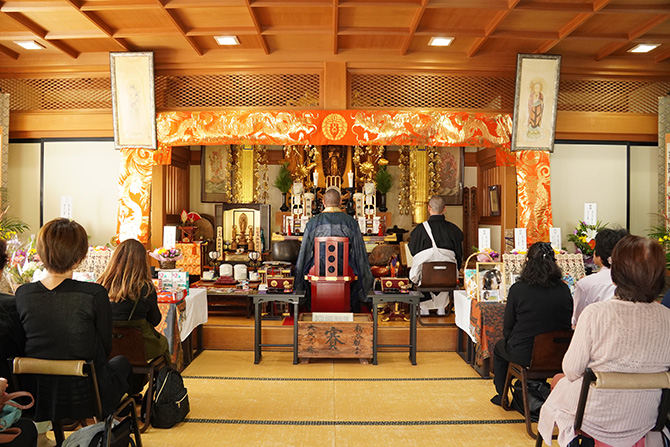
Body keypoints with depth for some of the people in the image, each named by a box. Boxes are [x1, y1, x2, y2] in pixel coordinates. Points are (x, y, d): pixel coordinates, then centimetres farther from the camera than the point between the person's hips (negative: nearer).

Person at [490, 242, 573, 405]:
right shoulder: (564, 289, -7)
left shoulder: (518, 289, -17)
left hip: (525, 354, -4)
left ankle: (502, 396, 38)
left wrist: (511, 340, 14)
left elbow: (507, 326, -7)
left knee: (499, 347, 27)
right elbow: (568, 325, 6)